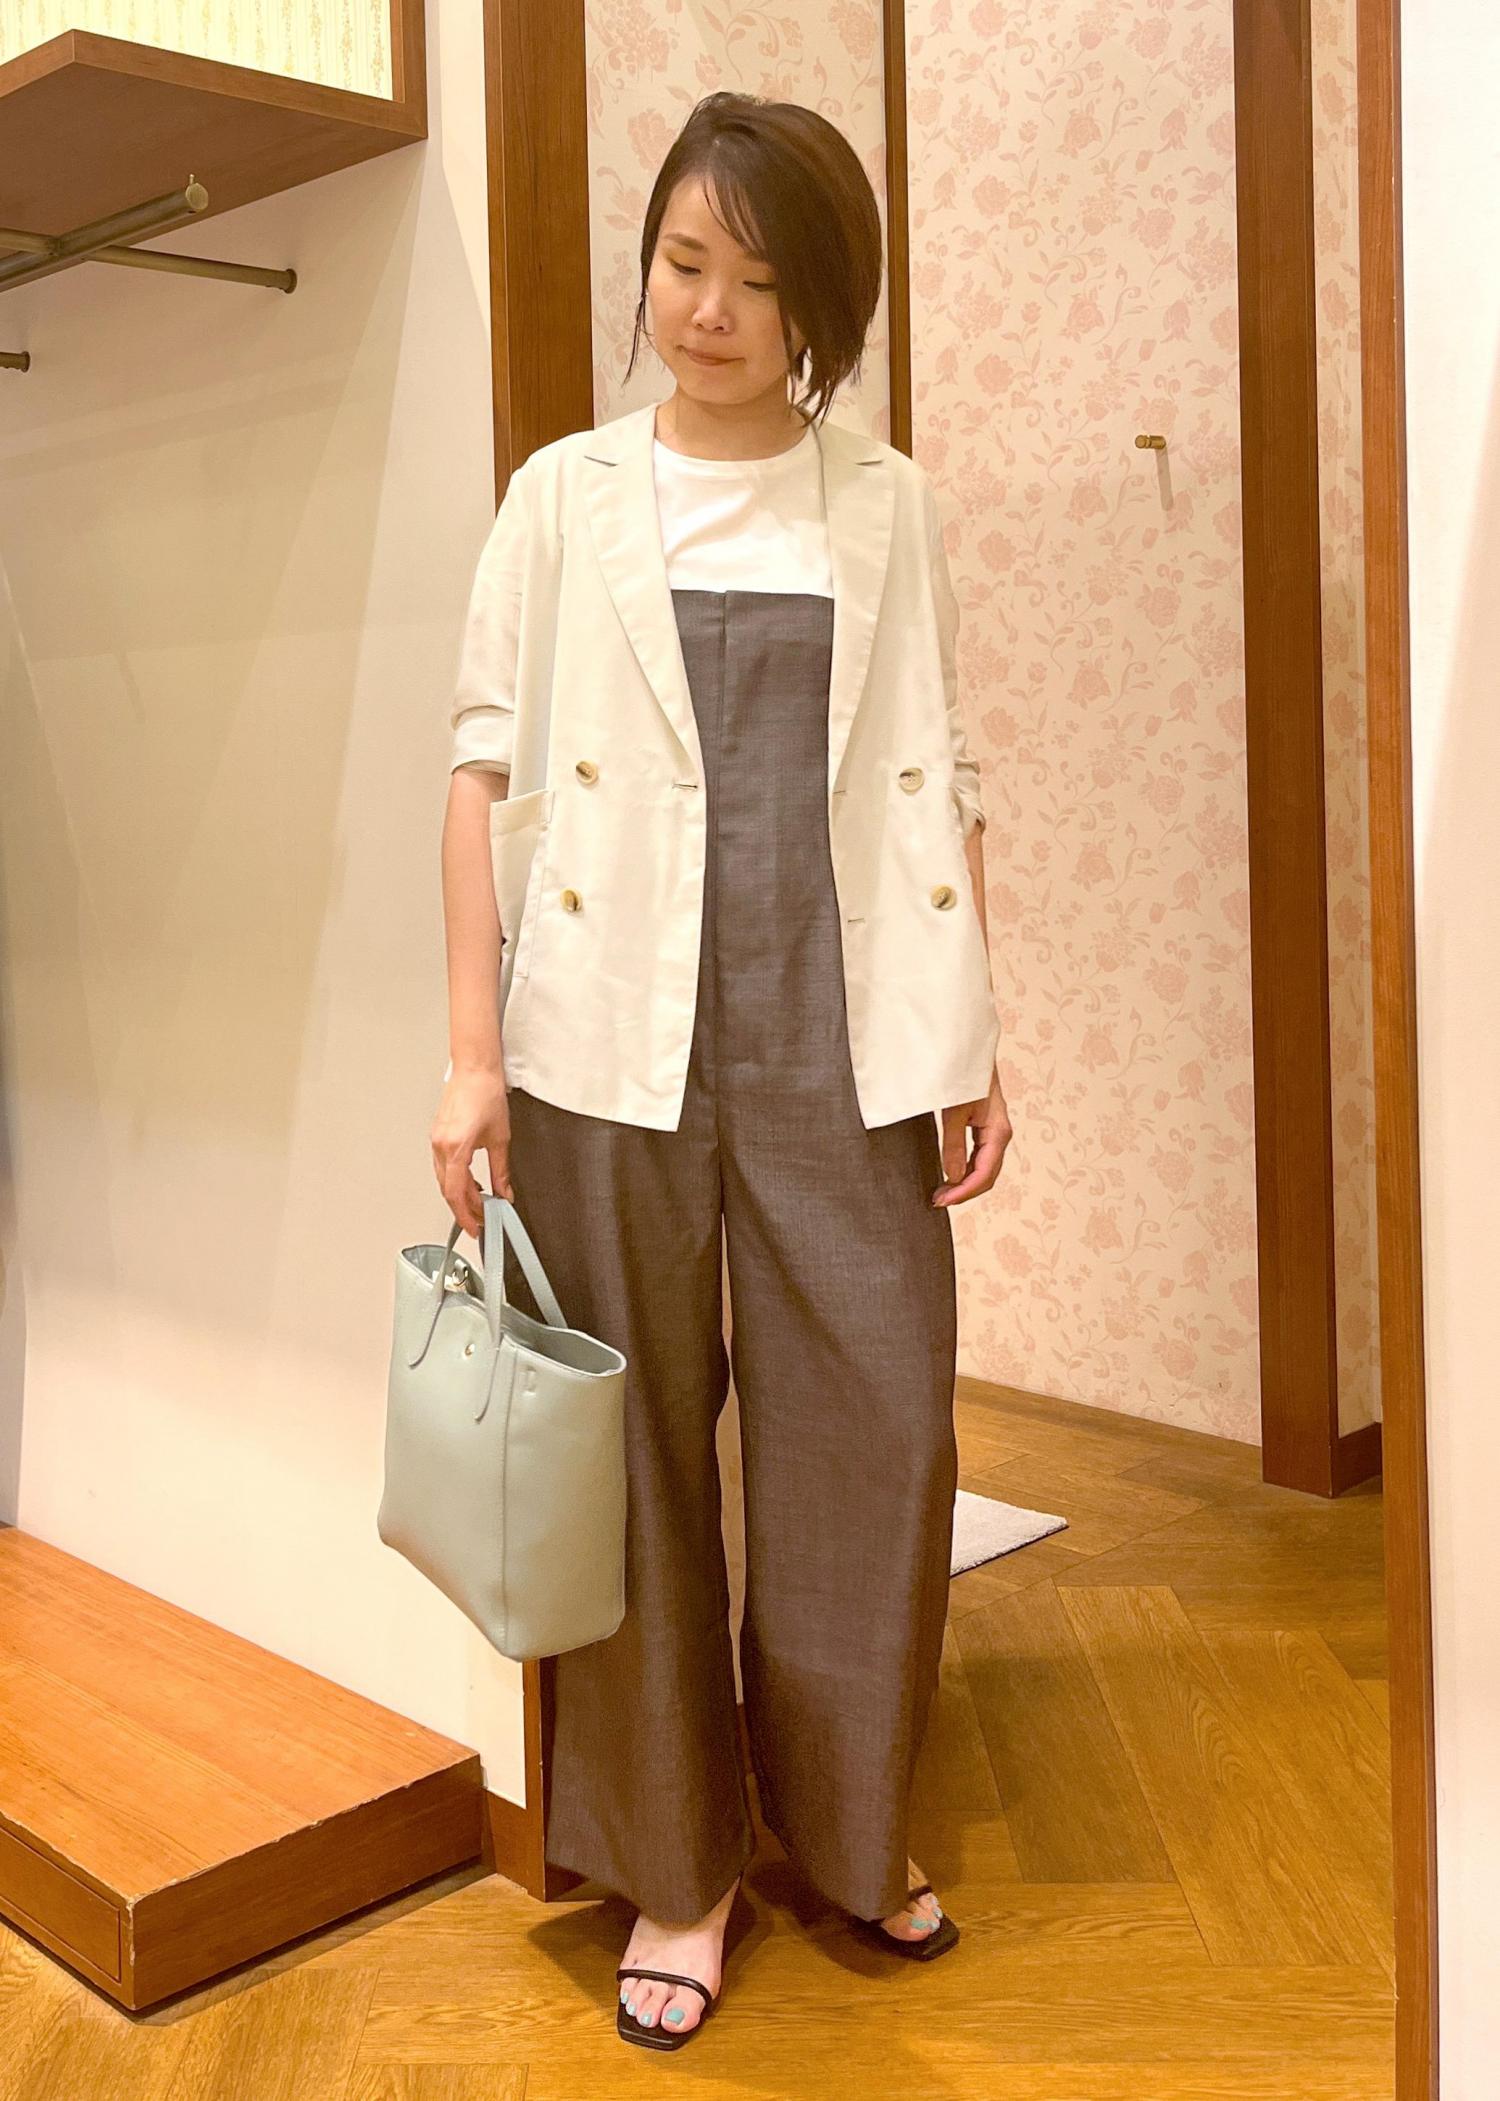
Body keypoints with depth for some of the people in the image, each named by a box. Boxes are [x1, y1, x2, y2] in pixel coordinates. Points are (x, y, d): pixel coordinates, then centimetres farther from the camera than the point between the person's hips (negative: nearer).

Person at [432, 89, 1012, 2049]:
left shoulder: (886, 504, 10)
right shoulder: (566, 496, 7)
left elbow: (940, 782, 10)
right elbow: (490, 772, 3)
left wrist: (973, 1038, 6)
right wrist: (473, 1052, -3)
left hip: (841, 1043, 1)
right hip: (612, 1043, -1)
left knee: (877, 1428, 2)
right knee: (639, 1449, 4)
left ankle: (850, 1815, 27)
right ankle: (677, 1862, 23)